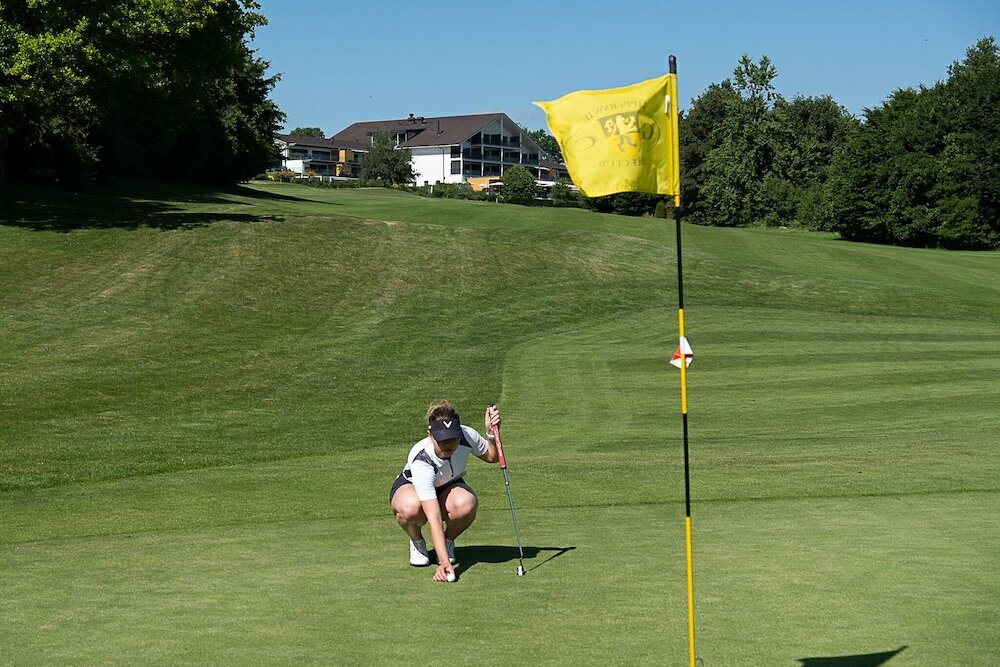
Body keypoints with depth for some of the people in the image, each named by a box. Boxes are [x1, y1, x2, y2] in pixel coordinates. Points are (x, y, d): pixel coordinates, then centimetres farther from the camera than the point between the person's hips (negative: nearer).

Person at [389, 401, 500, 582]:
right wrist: (444, 562, -53)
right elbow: (434, 518, -46)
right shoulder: (421, 461, -40)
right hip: (410, 486, -3)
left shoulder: (468, 435, -27)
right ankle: (417, 542, -5)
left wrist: (492, 433, -24)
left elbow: (492, 457, -2)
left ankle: (448, 541, -1)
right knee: (411, 508, -42)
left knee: (466, 505, -36)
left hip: (449, 486, 3)